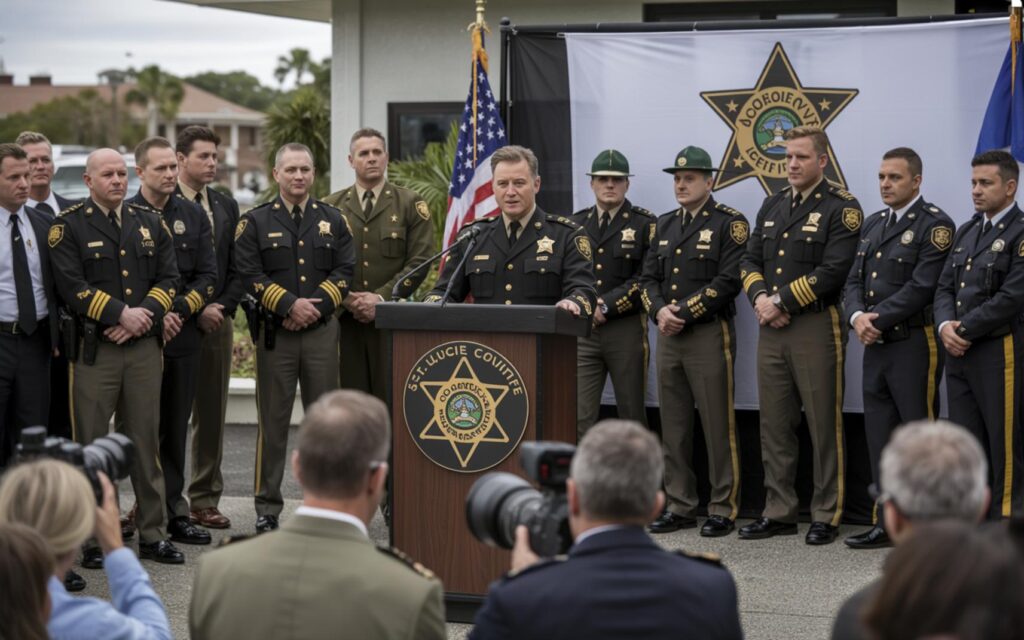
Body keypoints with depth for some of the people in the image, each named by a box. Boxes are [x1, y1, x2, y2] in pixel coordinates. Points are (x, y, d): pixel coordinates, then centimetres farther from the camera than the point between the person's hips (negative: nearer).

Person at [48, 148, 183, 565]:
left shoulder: (150, 223, 12)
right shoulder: (68, 227, -2)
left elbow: (168, 279, 7)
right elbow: (71, 286, -11)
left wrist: (144, 317, -9)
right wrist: (121, 314, -15)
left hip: (144, 346, 4)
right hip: (93, 349, -4)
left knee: (147, 441, 7)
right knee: (90, 444, 1)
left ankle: (153, 535, 14)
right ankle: (91, 538, 9)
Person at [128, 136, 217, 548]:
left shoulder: (193, 215, 10)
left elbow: (208, 275, 6)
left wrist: (178, 310, -8)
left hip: (184, 335, 4)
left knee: (176, 429, 9)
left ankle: (174, 511, 14)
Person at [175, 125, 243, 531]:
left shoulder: (226, 207, 13)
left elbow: (237, 268, 13)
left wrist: (224, 307, -3)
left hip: (218, 320, 5)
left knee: (211, 414, 7)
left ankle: (205, 501, 13)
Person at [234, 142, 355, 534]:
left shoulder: (333, 220, 10)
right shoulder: (255, 222, 3)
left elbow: (344, 271, 4)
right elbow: (249, 274, -5)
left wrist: (315, 306, -10)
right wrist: (289, 305, -14)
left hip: (322, 331, 2)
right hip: (275, 333, -2)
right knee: (273, 421, 1)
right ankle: (267, 507, 7)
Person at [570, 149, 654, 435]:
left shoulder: (645, 225, 1)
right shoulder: (575, 224, 14)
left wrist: (605, 306, -14)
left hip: (626, 331, -3)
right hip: (581, 330, 3)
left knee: (632, 416, 5)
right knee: (578, 417, -4)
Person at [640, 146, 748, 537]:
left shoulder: (729, 223, -4)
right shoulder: (664, 225, 16)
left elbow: (729, 281, -14)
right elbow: (649, 278, 13)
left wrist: (683, 312, -16)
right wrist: (660, 311, -7)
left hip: (709, 333, -6)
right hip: (668, 336, 6)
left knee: (718, 426, -3)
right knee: (673, 427, 8)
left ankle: (723, 509, 3)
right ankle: (679, 506, 15)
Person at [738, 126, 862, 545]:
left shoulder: (841, 208, -6)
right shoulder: (772, 206, 16)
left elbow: (833, 271, -16)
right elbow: (750, 261, 14)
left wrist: (782, 301, -14)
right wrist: (760, 298, -7)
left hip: (816, 326, -6)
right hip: (772, 328, 7)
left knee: (824, 427, 0)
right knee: (774, 425, 9)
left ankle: (826, 515, 7)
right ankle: (778, 512, 17)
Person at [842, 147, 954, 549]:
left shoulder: (934, 225, -8)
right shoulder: (873, 225, 17)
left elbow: (922, 287, -17)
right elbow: (855, 281, 12)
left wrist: (877, 319, -16)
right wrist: (856, 316, -8)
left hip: (914, 345, -8)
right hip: (876, 346, 8)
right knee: (880, 437, 10)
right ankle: (886, 523, 16)